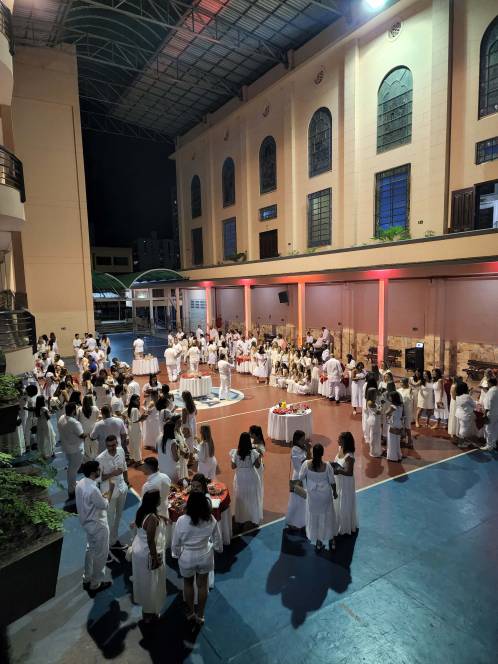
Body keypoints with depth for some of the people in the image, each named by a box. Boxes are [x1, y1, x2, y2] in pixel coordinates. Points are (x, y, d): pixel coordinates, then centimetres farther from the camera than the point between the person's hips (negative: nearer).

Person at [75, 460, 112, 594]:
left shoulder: (80, 483, -7)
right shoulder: (92, 490, -35)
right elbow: (105, 505, -21)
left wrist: (102, 496, 6)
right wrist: (110, 492, -10)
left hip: (87, 522, 9)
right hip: (98, 525, -9)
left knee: (91, 549, 27)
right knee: (100, 554, 11)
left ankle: (87, 579, 42)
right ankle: (95, 584, 28)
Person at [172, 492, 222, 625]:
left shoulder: (182, 521, -26)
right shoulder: (211, 520, -19)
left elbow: (175, 542, -12)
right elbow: (217, 539, -5)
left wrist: (176, 554, 7)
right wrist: (218, 549, 16)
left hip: (187, 557, -1)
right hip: (205, 556, 1)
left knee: (188, 584, 25)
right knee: (202, 585, 22)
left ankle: (191, 613, 42)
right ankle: (200, 615, 37)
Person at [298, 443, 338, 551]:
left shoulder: (306, 464, -20)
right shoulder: (327, 466, -23)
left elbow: (301, 477, -6)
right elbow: (332, 481, -11)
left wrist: (305, 486, 16)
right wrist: (334, 492, 8)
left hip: (312, 495, 1)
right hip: (325, 494, -1)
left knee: (314, 516, 17)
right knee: (327, 516, 19)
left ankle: (318, 541, 28)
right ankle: (331, 540, 33)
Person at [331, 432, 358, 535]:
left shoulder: (349, 456, -30)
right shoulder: (340, 449, -4)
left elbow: (349, 472, -28)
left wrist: (338, 470, -27)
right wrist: (332, 464, -8)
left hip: (345, 482, -8)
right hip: (338, 481, 8)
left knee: (345, 505, 10)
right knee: (338, 503, 24)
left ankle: (346, 528, 30)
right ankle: (339, 524, 44)